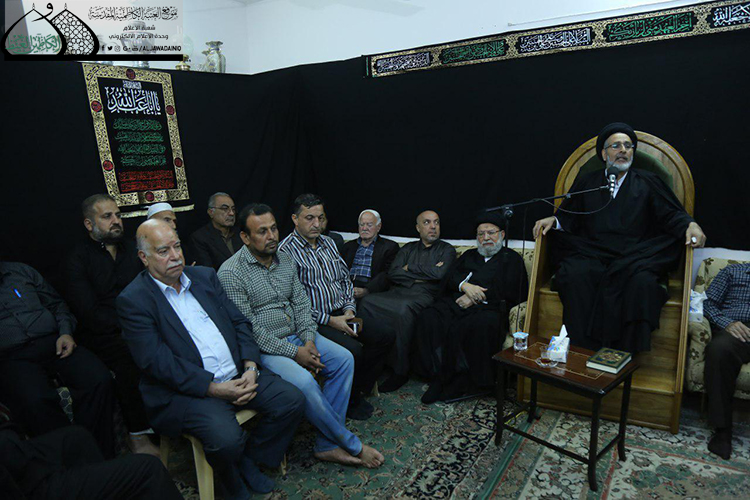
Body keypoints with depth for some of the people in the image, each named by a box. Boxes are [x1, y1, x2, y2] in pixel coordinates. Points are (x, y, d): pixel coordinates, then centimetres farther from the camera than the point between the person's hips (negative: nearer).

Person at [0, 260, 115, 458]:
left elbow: (57, 305, 22)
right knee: (35, 401, -35)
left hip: (53, 343, 3)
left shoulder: (20, 271, 20)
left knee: (100, 380, -25)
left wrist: (65, 332, 4)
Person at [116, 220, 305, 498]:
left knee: (292, 400, -8)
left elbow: (239, 322, 10)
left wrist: (251, 367, -7)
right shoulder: (133, 300, -7)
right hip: (186, 390, -5)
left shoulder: (205, 276, 11)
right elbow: (157, 361, -15)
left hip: (238, 375, 6)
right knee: (226, 437, -29)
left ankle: (249, 458, 15)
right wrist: (214, 388, -19)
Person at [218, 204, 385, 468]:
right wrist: (294, 353, -18)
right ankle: (352, 445, -8)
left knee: (343, 358, -10)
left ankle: (327, 444, -5)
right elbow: (248, 329, -18)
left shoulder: (285, 259, 7)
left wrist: (309, 340, -8)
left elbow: (301, 303, 9)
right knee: (303, 381, -29)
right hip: (262, 348, -7)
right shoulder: (231, 273, -14)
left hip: (295, 336, 7)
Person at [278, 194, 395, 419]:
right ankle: (349, 402, 1)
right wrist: (330, 320, -16)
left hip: (341, 313, 8)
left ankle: (357, 391, 9)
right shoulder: (286, 251, -10)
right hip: (314, 321, -7)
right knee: (354, 350, -27)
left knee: (385, 338, -7)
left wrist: (349, 309, 1)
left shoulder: (328, 243, 13)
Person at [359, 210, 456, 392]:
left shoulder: (446, 250, 14)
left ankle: (400, 371, -22)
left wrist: (410, 267, 4)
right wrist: (425, 274, 0)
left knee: (404, 308, -38)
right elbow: (392, 274, 8)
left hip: (424, 296, -4)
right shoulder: (408, 248, 25)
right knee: (367, 301, -25)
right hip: (398, 294, 4)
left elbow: (439, 273, -7)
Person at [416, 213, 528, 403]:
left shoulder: (512, 259, 19)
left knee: (482, 325, -39)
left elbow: (514, 291, 2)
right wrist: (465, 285, -9)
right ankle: (439, 376, -20)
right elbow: (450, 276, 15)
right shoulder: (469, 255, 32)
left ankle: (461, 382, -22)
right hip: (455, 304, 4)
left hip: (487, 308, -3)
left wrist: (477, 298, -7)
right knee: (428, 318, -27)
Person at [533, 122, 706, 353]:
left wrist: (690, 225, -11)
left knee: (643, 282, -33)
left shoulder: (648, 182, 18)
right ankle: (583, 350, -25)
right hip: (592, 256, 0)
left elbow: (672, 214, 11)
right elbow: (569, 217, 15)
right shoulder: (586, 182, 20)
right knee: (575, 276, -32)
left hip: (634, 258, 0)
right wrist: (553, 220, -6)